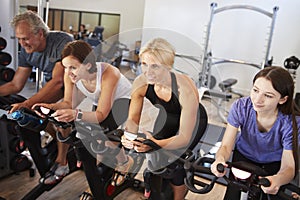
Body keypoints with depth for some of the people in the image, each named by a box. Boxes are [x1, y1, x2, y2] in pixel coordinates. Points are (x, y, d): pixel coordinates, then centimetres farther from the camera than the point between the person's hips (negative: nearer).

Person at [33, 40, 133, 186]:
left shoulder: (108, 73, -37)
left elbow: (101, 115, -36)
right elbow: (69, 103, -12)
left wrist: (76, 114, -54)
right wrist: (51, 107, -33)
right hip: (100, 107, 6)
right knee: (63, 122, -10)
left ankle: (125, 163, 2)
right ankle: (61, 164, 12)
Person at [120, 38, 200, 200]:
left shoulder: (185, 90, -34)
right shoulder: (140, 83, -20)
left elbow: (185, 138, -32)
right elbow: (133, 119, -13)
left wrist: (155, 144, -49)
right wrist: (128, 136, -36)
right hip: (164, 125, 4)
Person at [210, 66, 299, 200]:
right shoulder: (241, 107, -27)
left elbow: (288, 167, -25)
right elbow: (226, 146, -22)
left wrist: (278, 180, -49)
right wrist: (220, 159, -47)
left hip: (274, 163, 0)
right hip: (244, 155, 1)